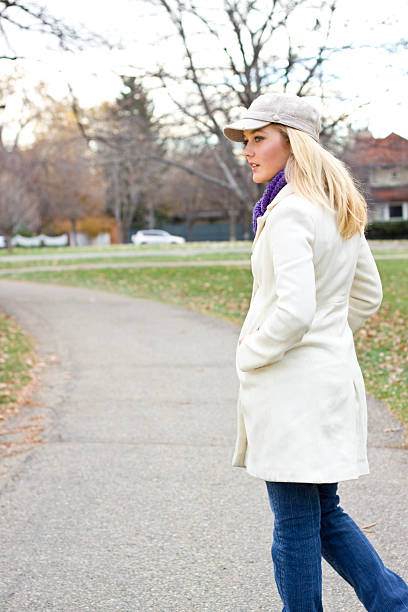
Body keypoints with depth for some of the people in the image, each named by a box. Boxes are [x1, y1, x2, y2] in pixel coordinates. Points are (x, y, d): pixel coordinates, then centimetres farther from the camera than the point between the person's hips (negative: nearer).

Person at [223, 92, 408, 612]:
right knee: (326, 514, 19)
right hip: (334, 370, 10)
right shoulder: (341, 208, 11)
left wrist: (250, 355, -11)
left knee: (295, 524, 3)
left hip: (292, 382, -9)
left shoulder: (289, 212, -18)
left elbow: (294, 311, -26)